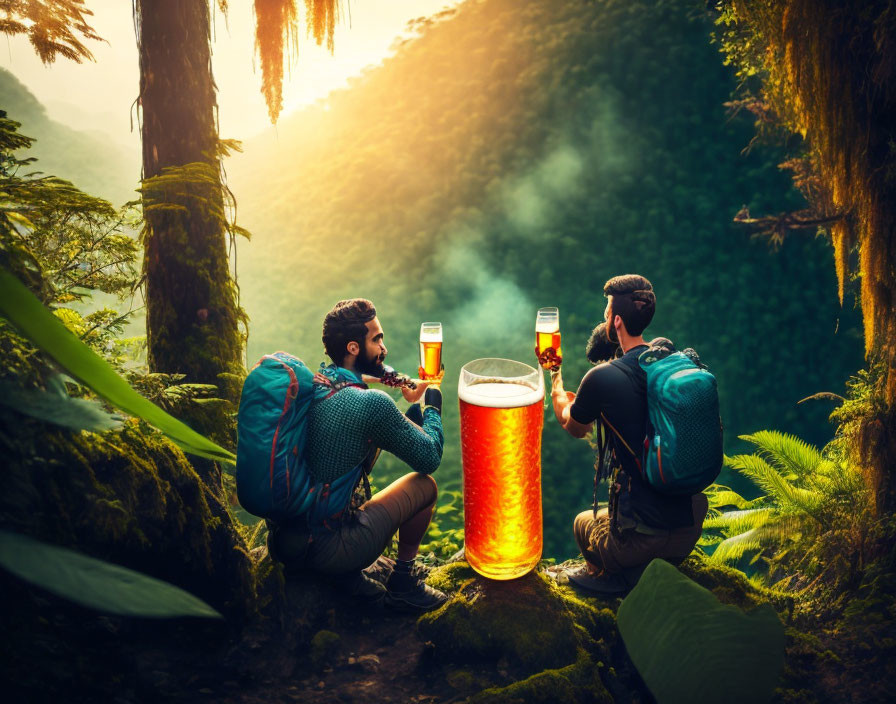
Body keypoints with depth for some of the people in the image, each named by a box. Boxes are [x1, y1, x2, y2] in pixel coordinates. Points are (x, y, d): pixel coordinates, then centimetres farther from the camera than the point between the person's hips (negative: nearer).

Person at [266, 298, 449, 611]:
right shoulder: (371, 402, -18)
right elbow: (430, 458, -5)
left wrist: (414, 407, 16)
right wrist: (432, 401, 9)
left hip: (281, 537, 7)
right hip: (326, 550, -7)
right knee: (425, 485, 7)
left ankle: (348, 573, 21)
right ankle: (403, 580, 23)